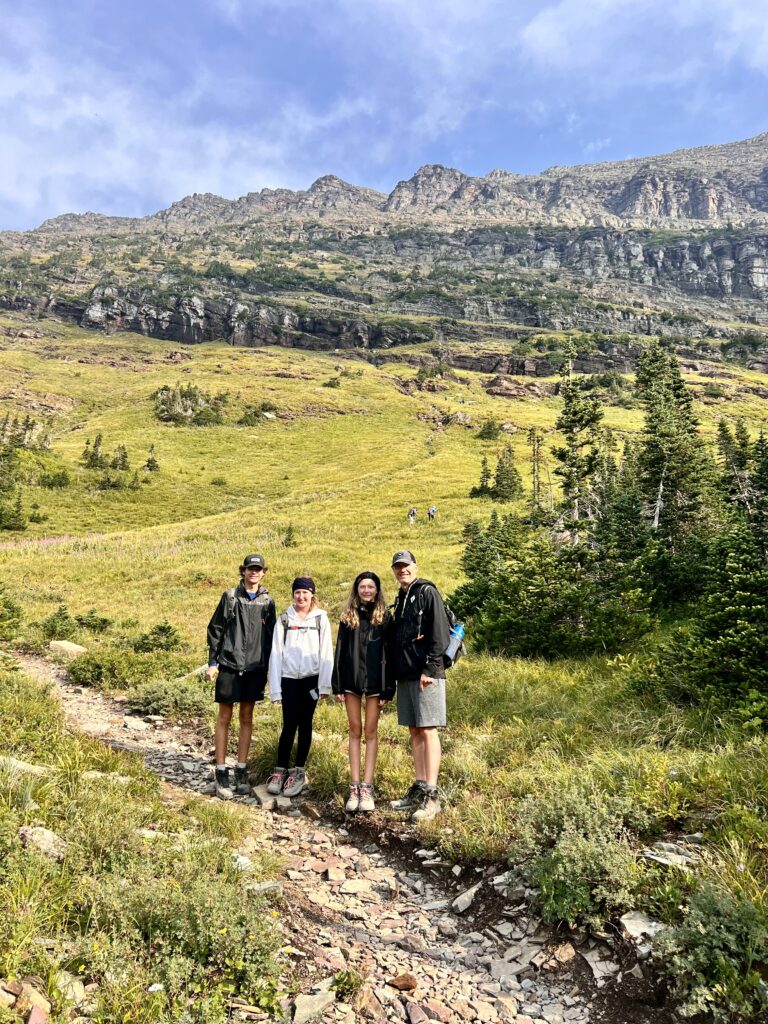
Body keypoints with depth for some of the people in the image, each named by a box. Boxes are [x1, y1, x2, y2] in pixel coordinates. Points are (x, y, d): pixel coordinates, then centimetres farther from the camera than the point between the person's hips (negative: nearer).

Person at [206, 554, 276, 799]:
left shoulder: (267, 602, 5)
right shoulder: (230, 597, -3)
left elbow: (270, 637, 10)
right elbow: (215, 630, -1)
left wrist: (268, 667, 9)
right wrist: (212, 662, -5)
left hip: (255, 668, 3)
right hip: (229, 666, -3)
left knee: (247, 718, 10)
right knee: (224, 718, 4)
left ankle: (241, 770, 21)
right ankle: (221, 773, 13)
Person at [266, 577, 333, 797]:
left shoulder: (320, 618, 2)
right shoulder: (284, 619, 5)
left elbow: (326, 652, -1)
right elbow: (276, 653, 3)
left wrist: (325, 684, -6)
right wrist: (275, 688, -1)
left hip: (311, 679, 0)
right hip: (289, 678, 0)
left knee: (305, 724, 7)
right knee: (289, 725, 0)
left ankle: (299, 772, 17)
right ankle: (280, 771, 14)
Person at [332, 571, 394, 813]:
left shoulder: (384, 617, 2)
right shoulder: (348, 616, 7)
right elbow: (340, 652, 6)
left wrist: (388, 689, -6)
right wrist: (337, 685, 0)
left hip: (374, 680, -2)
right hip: (351, 680, 2)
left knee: (371, 732, 2)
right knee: (355, 731, 6)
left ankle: (367, 787, 6)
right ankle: (354, 787, 9)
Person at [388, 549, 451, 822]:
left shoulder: (427, 592, -5)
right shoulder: (400, 599, 19)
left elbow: (439, 633, -13)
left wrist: (430, 669, -17)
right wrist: (394, 671, 12)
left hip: (426, 674, -8)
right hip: (405, 675, 8)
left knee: (428, 730, -7)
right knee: (415, 732, 10)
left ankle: (431, 797, -3)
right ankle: (418, 790, 17)